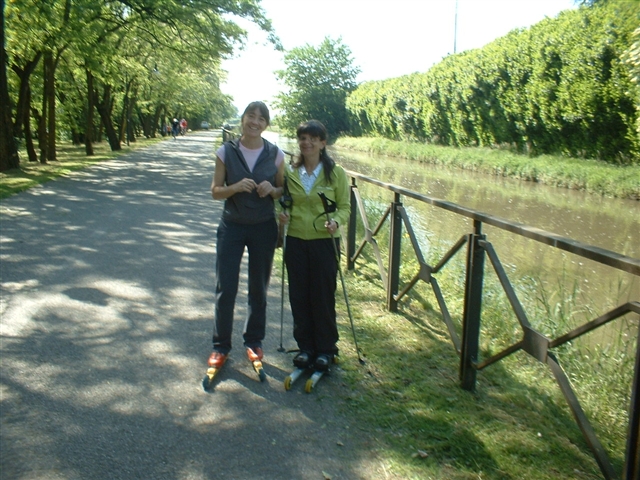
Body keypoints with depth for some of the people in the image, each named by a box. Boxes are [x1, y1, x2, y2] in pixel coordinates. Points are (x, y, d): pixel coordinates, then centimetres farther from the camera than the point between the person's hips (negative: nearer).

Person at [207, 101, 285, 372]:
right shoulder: (226, 152, -3)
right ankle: (221, 346, 16)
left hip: (264, 228, 1)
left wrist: (271, 190, -17)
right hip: (232, 226, 0)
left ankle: (254, 341, 27)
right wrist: (236, 187, -22)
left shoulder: (275, 155, -2)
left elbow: (283, 192, 6)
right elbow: (215, 191, -2)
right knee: (225, 289, 1)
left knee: (258, 289, 10)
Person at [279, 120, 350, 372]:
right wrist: (283, 213, -5)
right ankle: (305, 346, 24)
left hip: (325, 241, -3)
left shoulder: (336, 173, -4)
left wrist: (336, 221, -20)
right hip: (296, 240, 3)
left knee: (323, 296, 4)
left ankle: (326, 348, 20)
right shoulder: (290, 173, 5)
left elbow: (344, 206, 0)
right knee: (299, 296, 8)